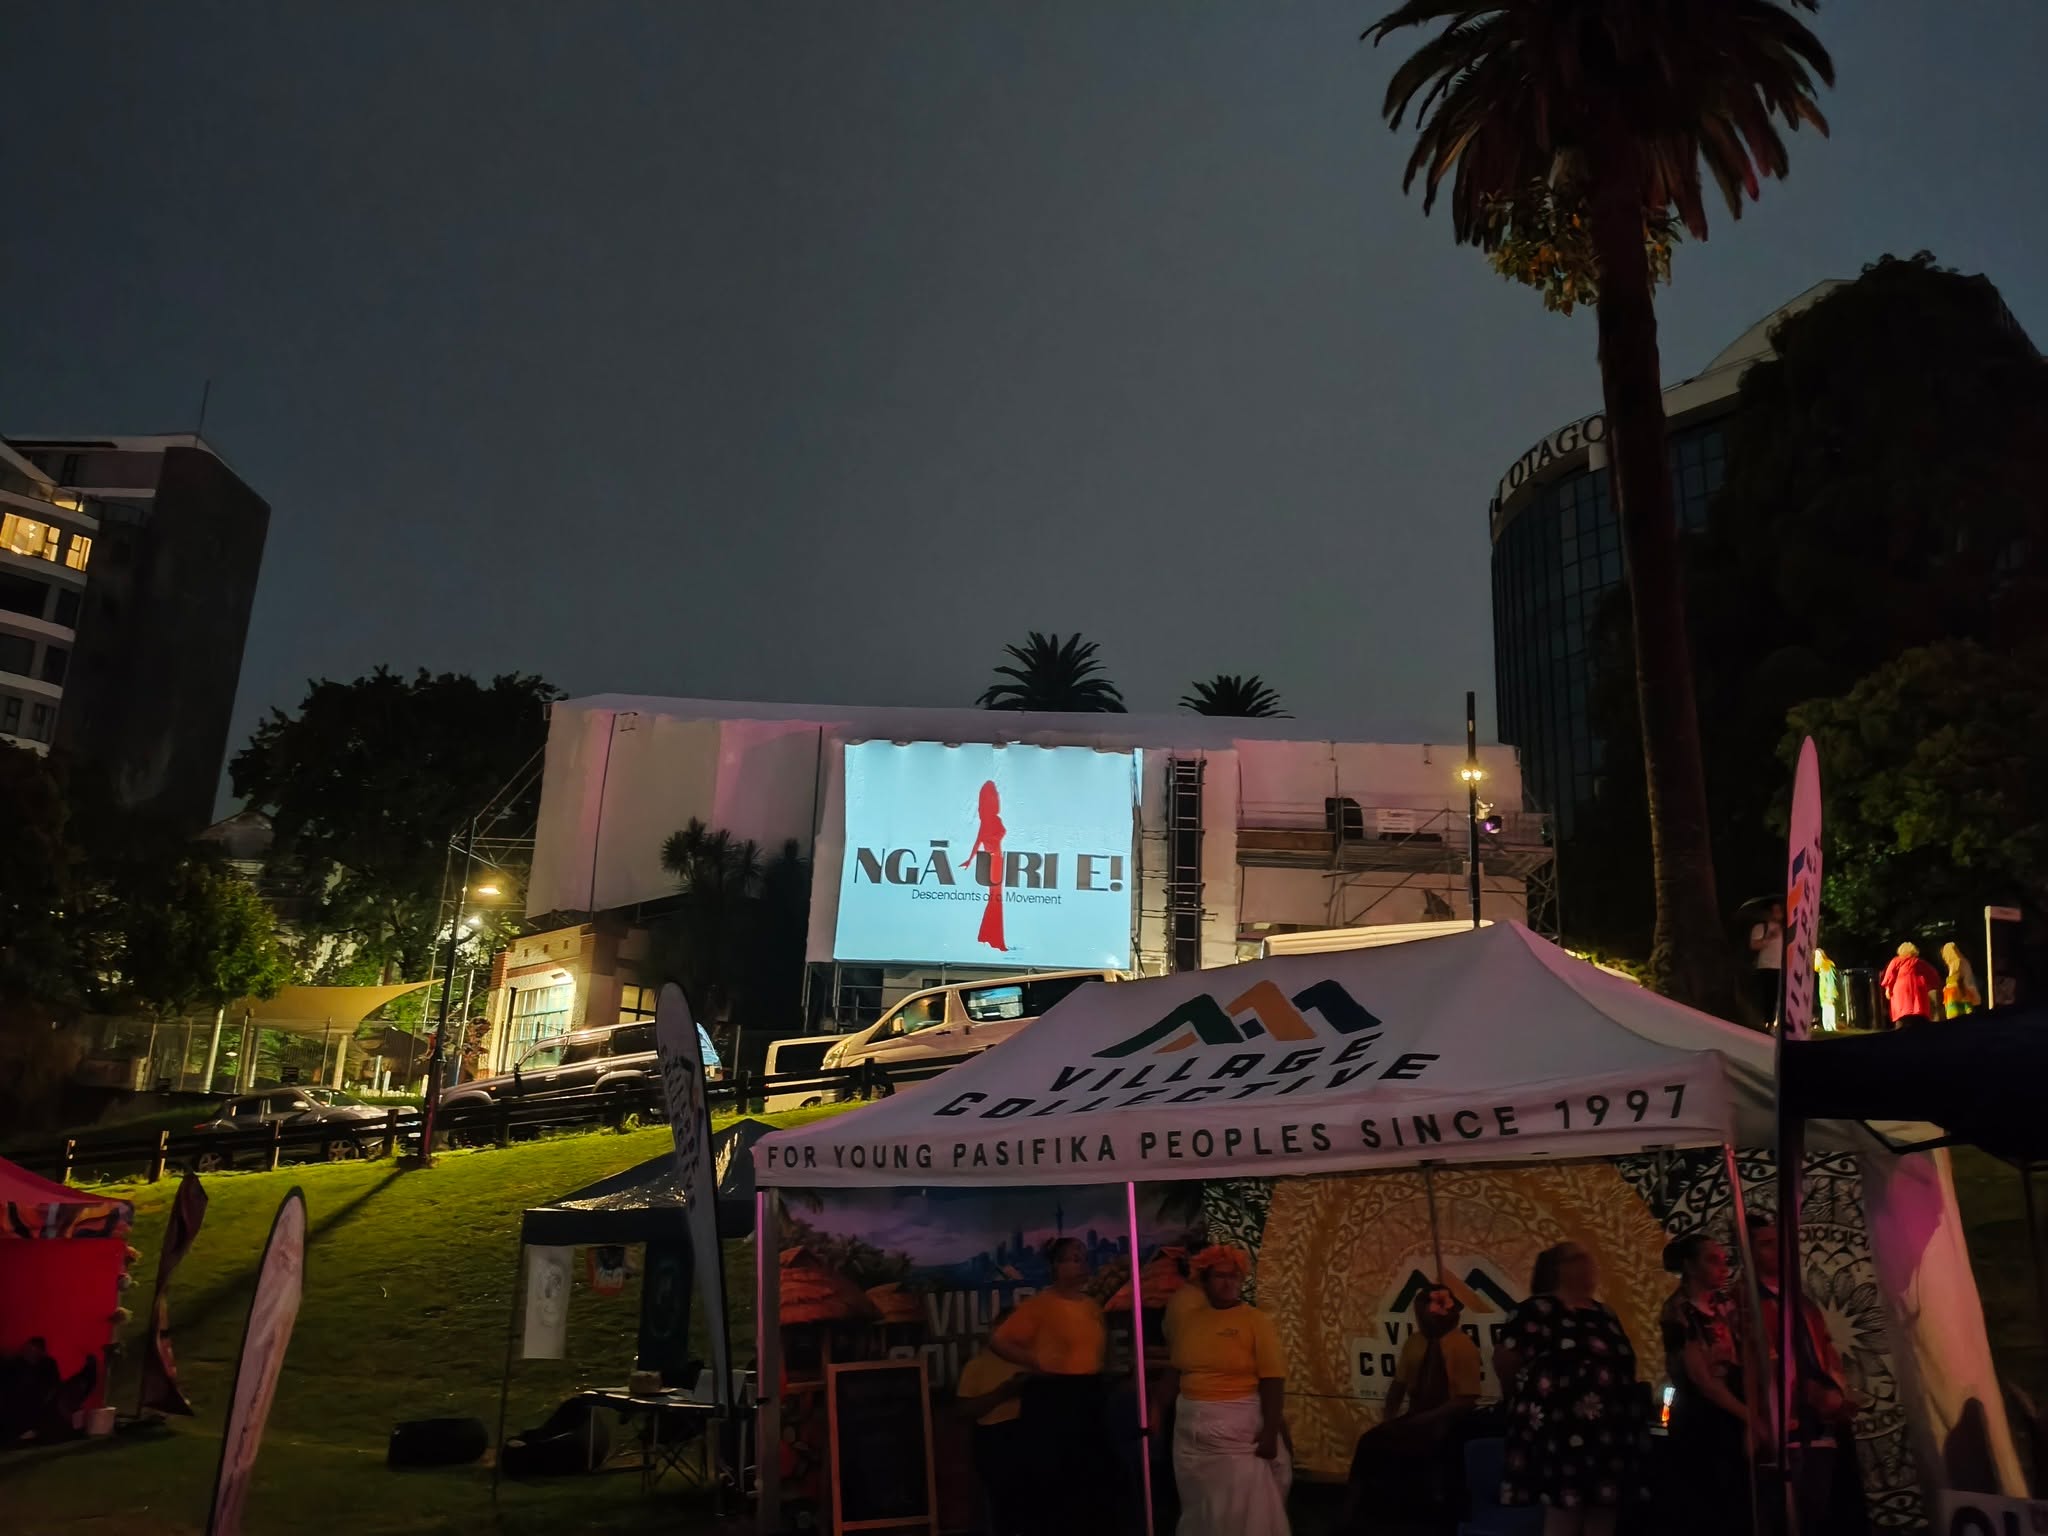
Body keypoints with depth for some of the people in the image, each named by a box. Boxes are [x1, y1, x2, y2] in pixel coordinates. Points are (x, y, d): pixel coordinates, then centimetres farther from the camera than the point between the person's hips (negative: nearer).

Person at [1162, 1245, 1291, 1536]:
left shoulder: (1256, 1321, -7)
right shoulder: (1188, 1319, 5)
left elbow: (1272, 1381, -11)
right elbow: (1175, 1373, 9)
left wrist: (1270, 1433, -16)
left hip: (1240, 1429, -4)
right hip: (1191, 1429, 5)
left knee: (1243, 1510, -1)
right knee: (1199, 1509, 16)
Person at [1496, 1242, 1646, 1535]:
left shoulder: (1602, 1314, 16)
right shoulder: (1538, 1311, -10)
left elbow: (1619, 1366, 22)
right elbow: (1503, 1361, -11)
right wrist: (1533, 1391, 1)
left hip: (1606, 1435, 8)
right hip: (1562, 1433, -8)